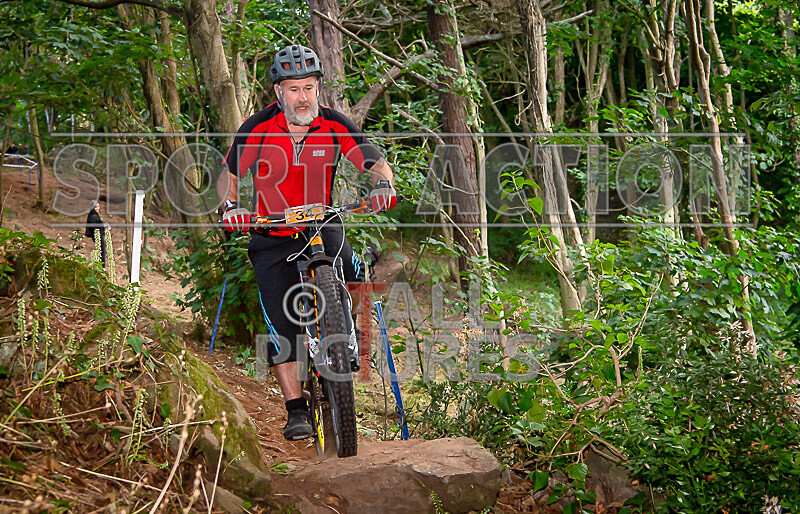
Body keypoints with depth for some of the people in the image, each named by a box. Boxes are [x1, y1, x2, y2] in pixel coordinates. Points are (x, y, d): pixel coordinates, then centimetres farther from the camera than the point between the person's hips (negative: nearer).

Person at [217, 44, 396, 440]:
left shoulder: (335, 125, -7)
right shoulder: (258, 129, -11)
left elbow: (376, 164, -10)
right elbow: (228, 176, -2)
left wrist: (383, 185, -32)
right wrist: (231, 206, -22)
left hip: (323, 227, 2)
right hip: (273, 240, -1)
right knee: (282, 325, -10)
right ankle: (296, 410, -1)